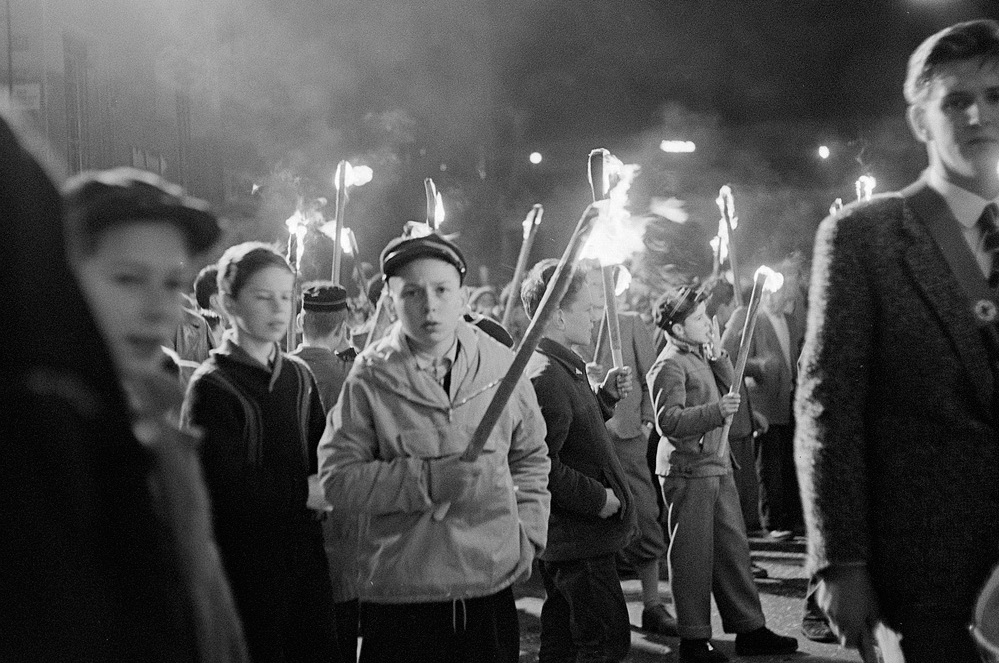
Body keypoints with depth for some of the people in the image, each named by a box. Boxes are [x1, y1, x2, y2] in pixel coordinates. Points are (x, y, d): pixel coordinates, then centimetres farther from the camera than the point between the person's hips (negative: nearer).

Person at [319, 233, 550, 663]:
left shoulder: (501, 365, 3)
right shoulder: (370, 377, -5)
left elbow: (530, 459, 16)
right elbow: (336, 478, -9)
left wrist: (527, 535, 7)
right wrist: (427, 479, -18)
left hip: (492, 583, 3)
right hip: (399, 593, -2)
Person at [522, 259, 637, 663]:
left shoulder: (561, 367, 13)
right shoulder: (544, 376, -21)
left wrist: (607, 395, 11)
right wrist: (597, 498, -20)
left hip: (568, 537, 11)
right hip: (581, 538, -11)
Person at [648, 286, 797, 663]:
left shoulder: (701, 357, 16)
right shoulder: (670, 365, -13)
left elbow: (733, 397, 12)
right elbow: (668, 420, -22)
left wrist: (718, 356, 3)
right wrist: (716, 411, -29)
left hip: (717, 468, 9)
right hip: (688, 471, -9)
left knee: (733, 548, 12)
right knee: (693, 555, -2)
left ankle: (749, 630, 20)